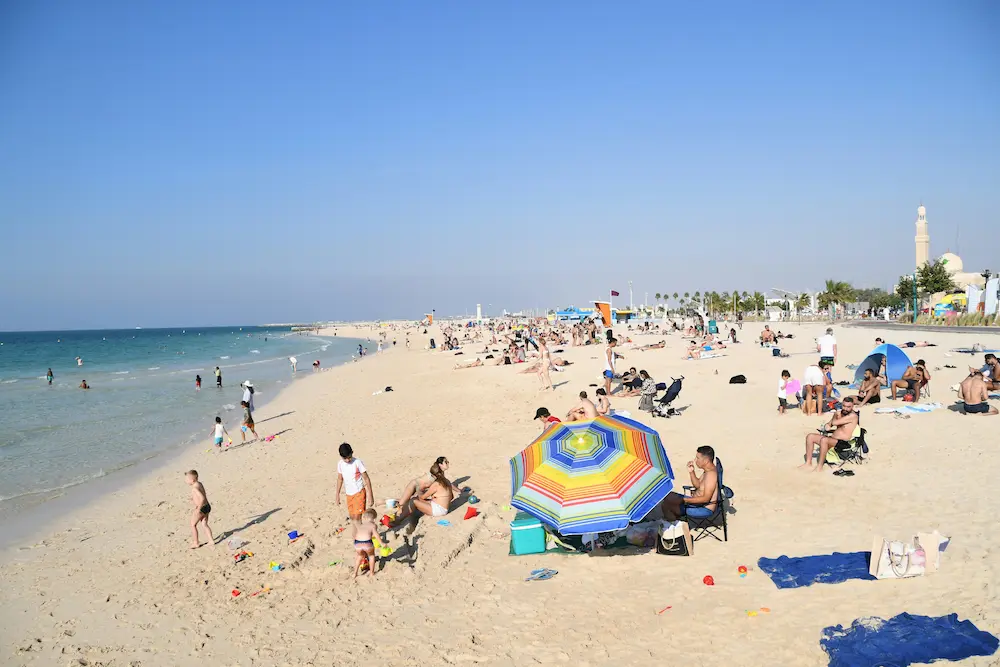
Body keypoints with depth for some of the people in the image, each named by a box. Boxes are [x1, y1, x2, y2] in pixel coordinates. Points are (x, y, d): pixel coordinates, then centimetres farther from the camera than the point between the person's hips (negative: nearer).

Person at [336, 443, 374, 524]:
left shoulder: (357, 462, -16)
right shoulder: (340, 464, -2)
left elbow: (366, 478, -12)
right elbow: (340, 479, 12)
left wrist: (370, 495, -13)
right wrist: (337, 495, 14)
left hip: (359, 493, -5)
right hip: (349, 494, 5)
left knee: (357, 517, -10)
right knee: (352, 517, 12)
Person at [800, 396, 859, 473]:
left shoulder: (853, 416, -12)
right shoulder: (838, 413, 14)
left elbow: (834, 422, -18)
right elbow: (828, 424, 25)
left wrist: (835, 417, 6)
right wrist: (827, 427, 0)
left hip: (843, 442, -9)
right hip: (832, 438, 9)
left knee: (824, 440, -35)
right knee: (810, 436, -1)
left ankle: (819, 467, -26)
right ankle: (808, 463, -5)